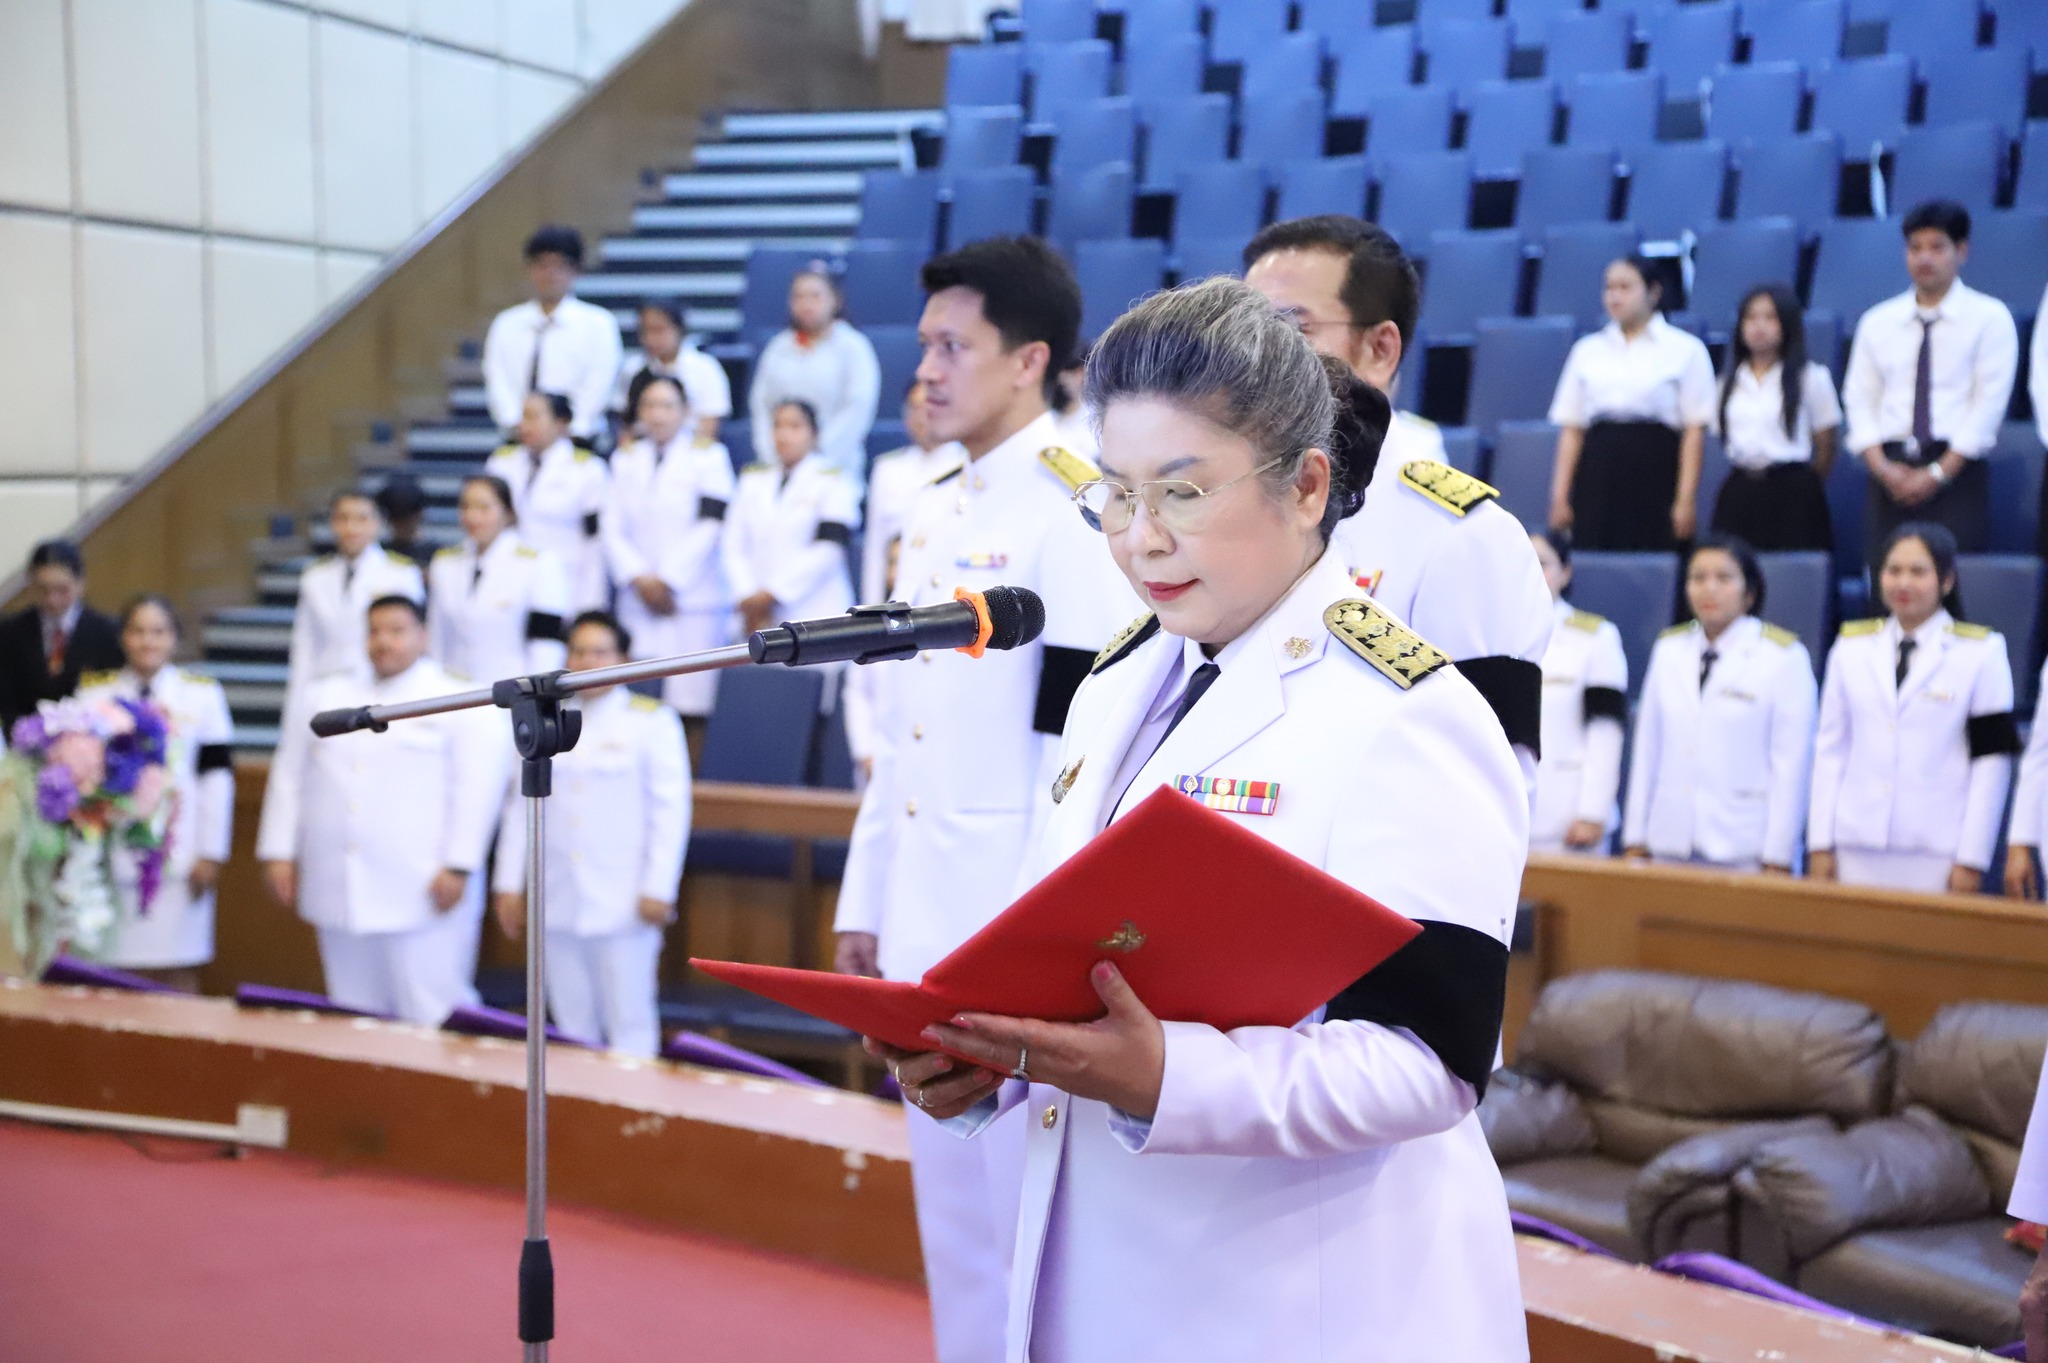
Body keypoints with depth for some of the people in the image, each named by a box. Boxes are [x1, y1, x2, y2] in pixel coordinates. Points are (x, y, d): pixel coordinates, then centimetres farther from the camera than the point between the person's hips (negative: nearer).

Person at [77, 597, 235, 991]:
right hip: (112, 858, 1)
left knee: (176, 974, -1)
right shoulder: (94, 693, 7)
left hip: (177, 860, -1)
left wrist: (211, 854, -3)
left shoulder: (202, 694, 3)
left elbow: (217, 777, 2)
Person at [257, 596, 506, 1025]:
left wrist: (457, 866, -14)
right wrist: (279, 853, 9)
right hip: (338, 892, 5)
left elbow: (477, 790, -7)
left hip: (423, 894, -5)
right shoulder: (322, 699, 17)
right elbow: (289, 777, 16)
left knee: (433, 1019, -8)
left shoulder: (463, 705, 0)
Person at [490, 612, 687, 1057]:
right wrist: (509, 885, 10)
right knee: (571, 1025, 7)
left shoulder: (652, 722, 1)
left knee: (629, 1027, -4)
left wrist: (658, 890, -9)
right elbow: (520, 805, 15)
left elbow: (670, 809, -3)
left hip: (623, 904, -4)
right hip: (559, 902, 4)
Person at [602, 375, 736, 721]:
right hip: (638, 602, 4)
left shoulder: (708, 456, 2)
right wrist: (639, 579, -6)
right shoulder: (626, 459, 15)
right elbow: (613, 528, 9)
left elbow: (710, 525, -6)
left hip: (694, 601, -4)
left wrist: (668, 581, -9)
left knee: (690, 706, -8)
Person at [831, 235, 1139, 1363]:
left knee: (1034, 1195, 0)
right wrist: (863, 900, 16)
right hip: (922, 920, 9)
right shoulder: (931, 514, 14)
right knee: (950, 1195, 16)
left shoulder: (1077, 509, -13)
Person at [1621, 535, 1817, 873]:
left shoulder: (1784, 657, -2)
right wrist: (1635, 840, 8)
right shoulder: (1668, 650, 11)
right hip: (1671, 843, 4)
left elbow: (1792, 764, -5)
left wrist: (1778, 858, -9)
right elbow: (1648, 747, 11)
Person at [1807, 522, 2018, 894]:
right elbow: (1830, 749, 10)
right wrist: (1820, 843, 5)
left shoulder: (1981, 653, 2)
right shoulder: (1851, 648, 11)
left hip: (1936, 854, -3)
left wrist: (1972, 859, -6)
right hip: (1856, 848, 3)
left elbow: (1991, 760, -1)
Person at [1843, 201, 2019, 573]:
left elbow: (1990, 403, -5)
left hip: (1957, 472, -3)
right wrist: (1883, 468, -8)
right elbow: (1860, 400, 8)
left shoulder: (1989, 318, 3)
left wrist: (1939, 473, -12)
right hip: (1890, 473, 3)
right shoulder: (1877, 322, 13)